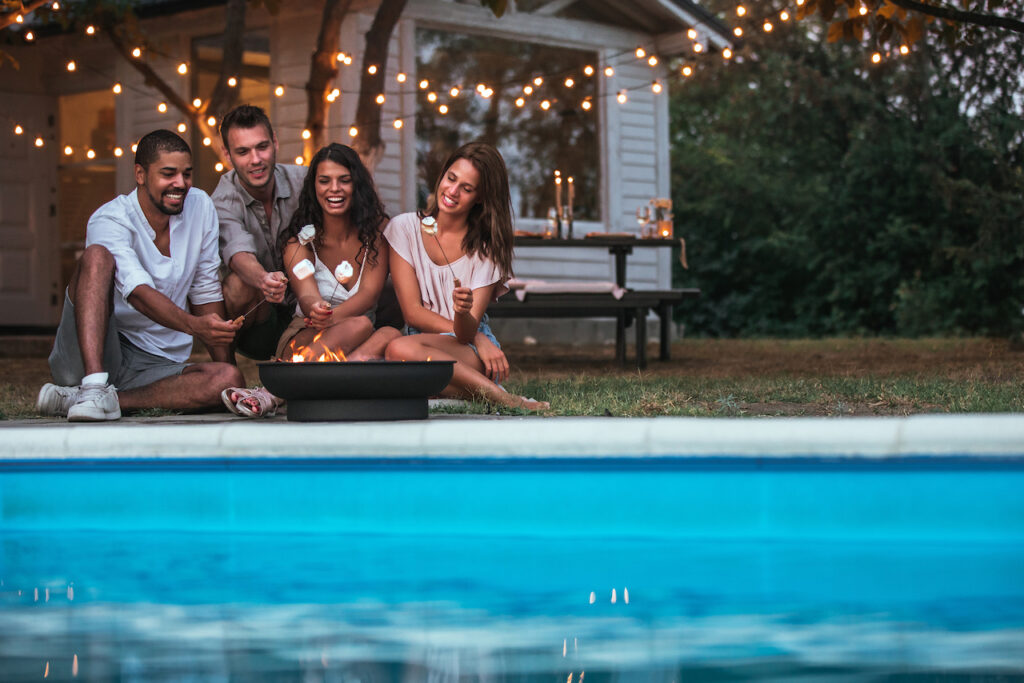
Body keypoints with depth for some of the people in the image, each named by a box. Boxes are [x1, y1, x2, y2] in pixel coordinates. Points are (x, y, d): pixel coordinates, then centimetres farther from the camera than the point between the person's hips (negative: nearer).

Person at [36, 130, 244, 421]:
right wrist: (195, 325, -45)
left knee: (230, 379, -26)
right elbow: (138, 292, -28)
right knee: (97, 256, -25)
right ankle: (94, 387, -40)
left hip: (157, 366, 5)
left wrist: (225, 363, 1)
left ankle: (78, 398, -25)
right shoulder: (110, 220, -11)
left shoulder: (200, 206, 5)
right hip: (90, 357, -4)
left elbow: (206, 293, 10)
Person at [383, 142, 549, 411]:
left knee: (400, 350, -34)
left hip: (473, 357, -3)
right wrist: (478, 338, -10)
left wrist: (464, 314, -34)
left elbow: (467, 332, -9)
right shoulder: (405, 228, 3)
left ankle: (503, 398, -28)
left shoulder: (486, 250, -1)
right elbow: (412, 312, -2)